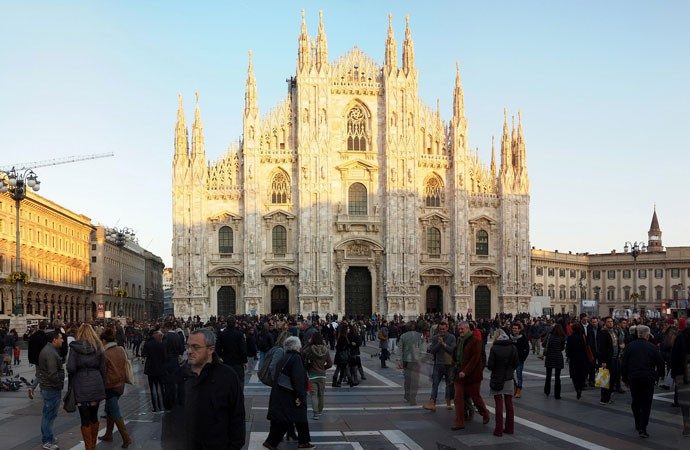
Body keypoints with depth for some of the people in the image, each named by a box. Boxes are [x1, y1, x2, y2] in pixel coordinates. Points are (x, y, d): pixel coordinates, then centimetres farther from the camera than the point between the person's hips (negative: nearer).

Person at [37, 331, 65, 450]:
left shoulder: (48, 350, 13)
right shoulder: (51, 353, -22)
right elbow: (52, 374, -26)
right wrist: (60, 384, -14)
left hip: (47, 387, 11)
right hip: (52, 388, -11)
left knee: (48, 413, 21)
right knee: (49, 414, -3)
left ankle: (47, 436, 34)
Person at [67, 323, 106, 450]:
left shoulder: (74, 347, -4)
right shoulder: (98, 347, 4)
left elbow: (70, 368, -13)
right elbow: (103, 369, 5)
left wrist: (72, 382, 7)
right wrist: (103, 386, 12)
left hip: (80, 386, -3)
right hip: (96, 385, 3)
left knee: (85, 419, 3)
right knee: (94, 416, 16)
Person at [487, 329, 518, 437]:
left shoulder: (494, 348, -14)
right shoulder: (513, 347, -3)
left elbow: (490, 365, -14)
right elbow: (516, 363, 1)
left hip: (497, 379, -3)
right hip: (509, 379, 3)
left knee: (499, 404, 3)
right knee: (509, 403, 12)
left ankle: (499, 429, 4)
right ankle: (509, 428, 19)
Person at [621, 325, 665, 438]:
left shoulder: (630, 346, 0)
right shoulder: (653, 347, -3)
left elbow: (624, 364, 1)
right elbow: (660, 363, 0)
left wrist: (625, 378, 10)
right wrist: (658, 376, 16)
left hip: (633, 378, 2)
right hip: (648, 379, -1)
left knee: (635, 402, 17)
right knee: (646, 404, 1)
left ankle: (638, 424, 24)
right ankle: (642, 428, -7)